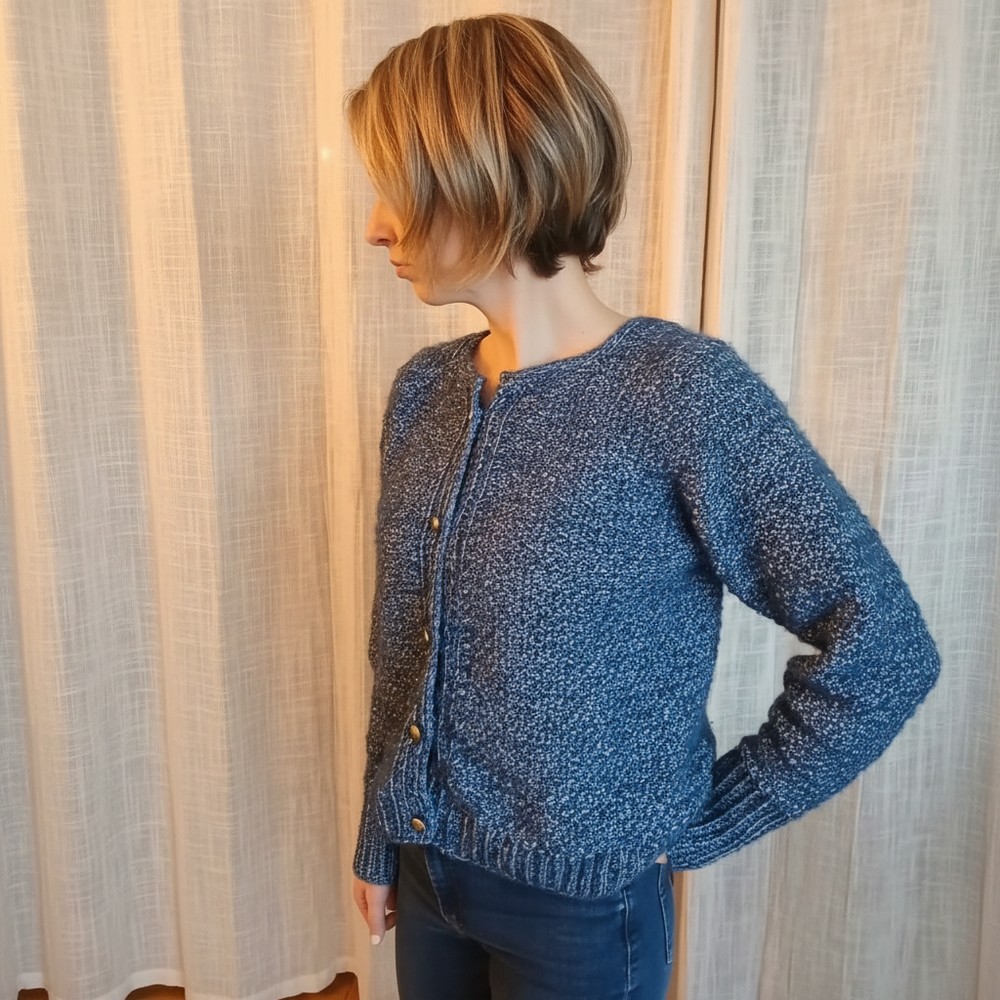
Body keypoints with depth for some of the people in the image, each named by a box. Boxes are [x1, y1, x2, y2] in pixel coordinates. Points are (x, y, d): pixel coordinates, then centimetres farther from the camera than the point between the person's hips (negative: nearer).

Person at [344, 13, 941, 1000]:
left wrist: (703, 823, -12)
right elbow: (400, 650, 5)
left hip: (579, 903, -5)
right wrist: (380, 840, 11)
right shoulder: (421, 391, -3)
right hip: (426, 873, 5)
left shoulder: (683, 392, -21)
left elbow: (884, 649, -18)